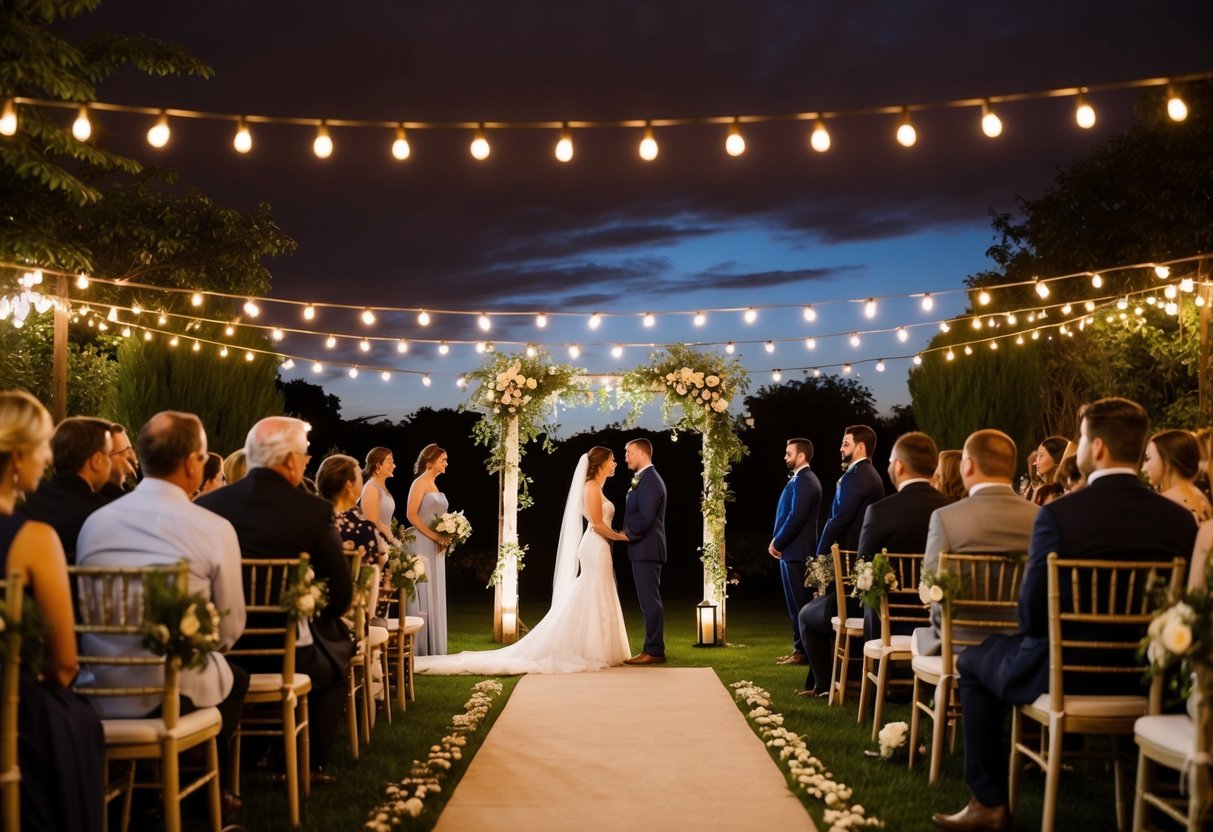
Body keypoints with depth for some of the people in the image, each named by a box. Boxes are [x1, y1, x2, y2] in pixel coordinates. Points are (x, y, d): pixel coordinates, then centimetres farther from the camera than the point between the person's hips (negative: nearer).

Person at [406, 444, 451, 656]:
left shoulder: (434, 486, 17)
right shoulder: (420, 483, -7)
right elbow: (411, 515, -16)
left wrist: (444, 539, 4)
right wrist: (435, 536, -17)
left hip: (436, 547, 9)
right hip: (422, 544, -9)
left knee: (434, 596, 8)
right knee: (422, 595, -7)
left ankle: (432, 648, 11)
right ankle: (419, 648, -4)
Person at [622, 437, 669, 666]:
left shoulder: (649, 481, -15)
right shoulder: (645, 479, 18)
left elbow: (644, 518, -22)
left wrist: (626, 534, -10)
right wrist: (627, 533, 10)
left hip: (646, 550, -10)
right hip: (644, 550, 10)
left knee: (650, 600, -8)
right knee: (650, 601, 11)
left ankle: (653, 651, -5)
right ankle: (653, 648, 15)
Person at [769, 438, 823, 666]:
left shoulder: (803, 481, -15)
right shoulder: (801, 479, 16)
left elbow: (796, 517, -22)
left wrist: (777, 543, -13)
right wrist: (778, 541, 9)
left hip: (795, 551, -10)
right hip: (793, 550, 10)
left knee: (798, 604, -5)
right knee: (797, 604, 12)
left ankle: (802, 652, -1)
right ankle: (800, 649, 17)